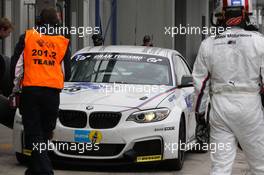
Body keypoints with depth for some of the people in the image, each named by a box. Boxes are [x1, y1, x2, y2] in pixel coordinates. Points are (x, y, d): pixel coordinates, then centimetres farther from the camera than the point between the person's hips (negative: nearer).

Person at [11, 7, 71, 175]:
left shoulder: (26, 37, 3)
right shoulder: (63, 42, 6)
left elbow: (17, 65, 2)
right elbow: (67, 73, 9)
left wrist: (16, 88, 12)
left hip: (30, 90, -1)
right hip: (53, 92, 1)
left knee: (34, 132, 0)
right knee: (45, 132, 14)